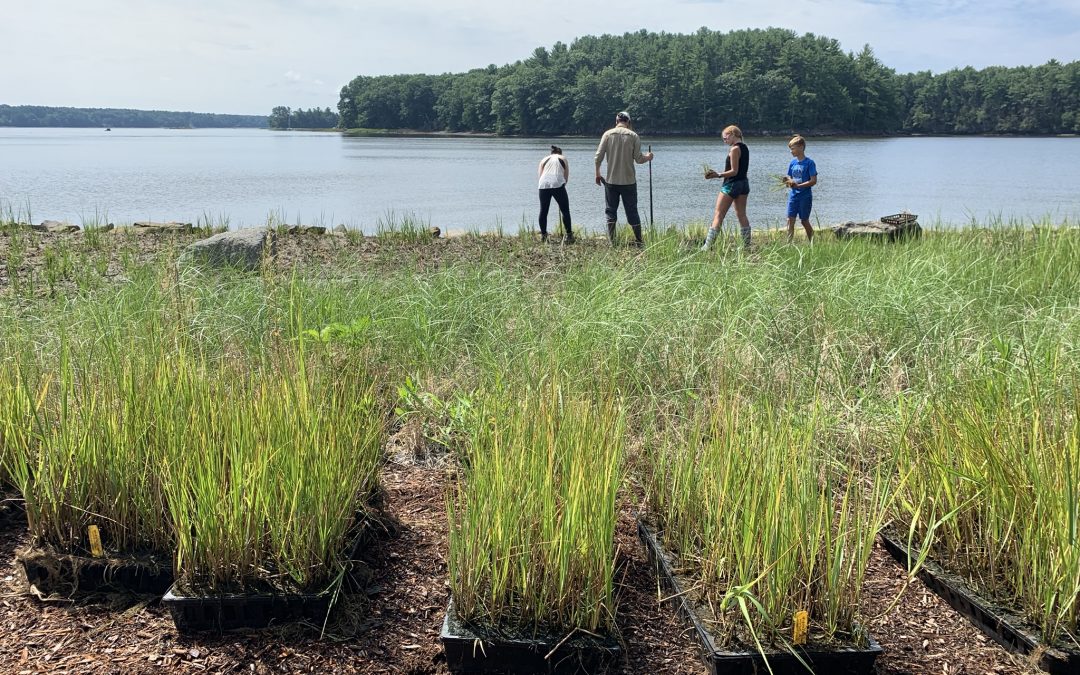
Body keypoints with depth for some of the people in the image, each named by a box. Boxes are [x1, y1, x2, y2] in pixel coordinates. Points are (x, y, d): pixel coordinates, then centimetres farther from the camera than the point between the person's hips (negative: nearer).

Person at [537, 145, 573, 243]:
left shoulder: (544, 159, 25)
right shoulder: (563, 159, 21)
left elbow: (540, 174, 19)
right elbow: (566, 177, 17)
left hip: (544, 184, 2)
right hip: (558, 184, -2)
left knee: (543, 211, 11)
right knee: (565, 211, 5)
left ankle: (543, 235, 13)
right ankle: (569, 235, 4)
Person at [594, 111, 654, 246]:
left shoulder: (608, 134, -2)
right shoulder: (633, 136, -3)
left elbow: (598, 156, -5)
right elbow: (639, 159, -6)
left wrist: (597, 174, 8)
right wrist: (648, 157, 15)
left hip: (611, 181, 0)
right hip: (629, 181, 0)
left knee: (610, 211, 8)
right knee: (632, 212, 8)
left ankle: (612, 242, 4)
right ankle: (638, 241, 12)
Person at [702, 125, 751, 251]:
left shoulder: (734, 149, -14)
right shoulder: (745, 148, 12)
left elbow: (734, 171, -18)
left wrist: (718, 175, -21)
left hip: (732, 184, -9)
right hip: (743, 183, 9)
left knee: (718, 215, -7)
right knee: (742, 215, 12)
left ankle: (707, 246, -10)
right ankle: (747, 246, 11)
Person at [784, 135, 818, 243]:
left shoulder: (809, 163, -10)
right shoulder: (792, 163, 8)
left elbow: (813, 181, -15)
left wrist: (798, 185, -23)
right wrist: (787, 181, -9)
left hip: (805, 196, -5)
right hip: (793, 195, 5)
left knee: (804, 221, 4)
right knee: (790, 220, -3)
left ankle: (812, 243, 20)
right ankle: (789, 243, -1)